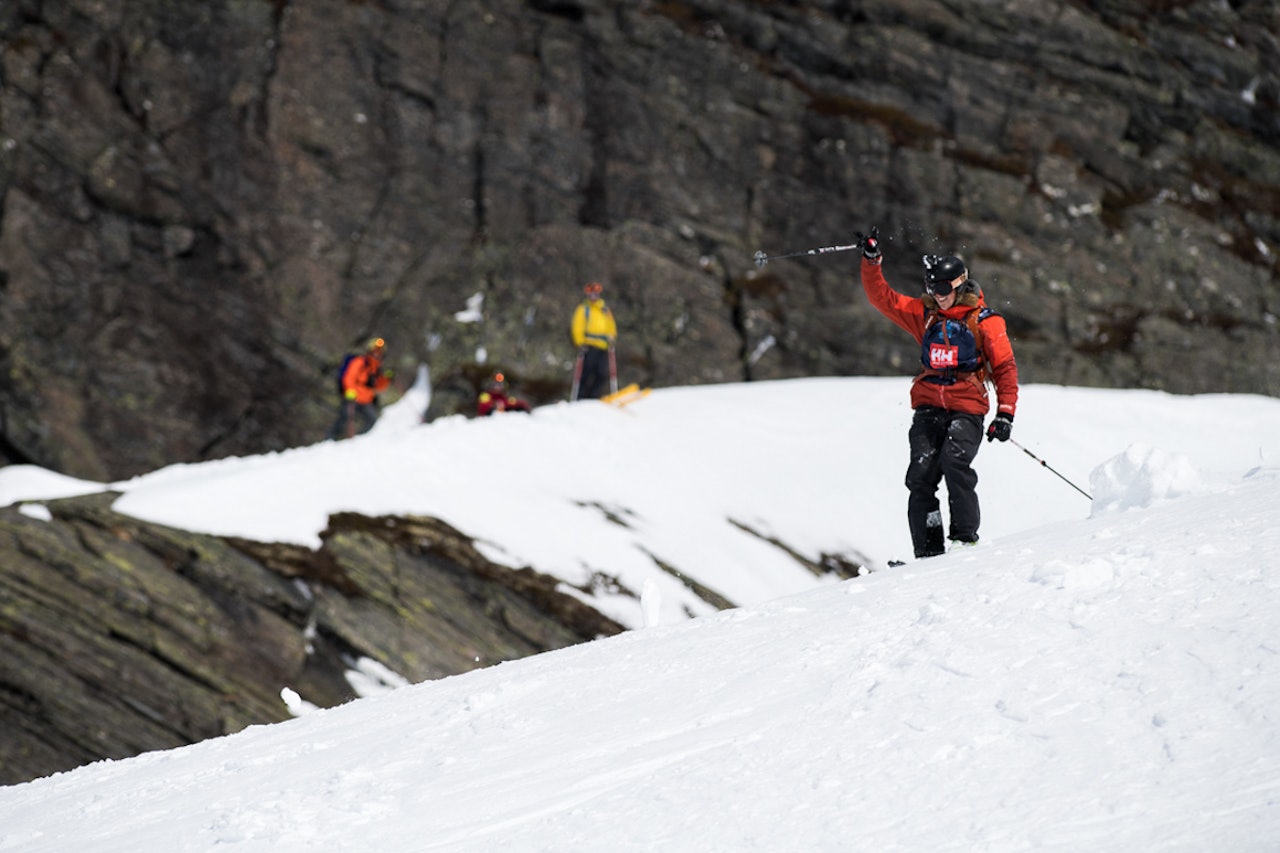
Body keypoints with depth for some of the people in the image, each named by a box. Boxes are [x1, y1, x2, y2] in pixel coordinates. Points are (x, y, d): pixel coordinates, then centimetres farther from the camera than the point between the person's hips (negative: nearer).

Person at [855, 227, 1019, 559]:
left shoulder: (983, 321, 2)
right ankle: (928, 553, -10)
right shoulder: (924, 313, 13)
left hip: (967, 408, -4)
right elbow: (882, 297, 12)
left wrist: (1005, 413, -6)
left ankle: (965, 537, -17)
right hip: (928, 406, 4)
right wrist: (871, 260, -1)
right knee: (921, 474, -11)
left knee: (954, 461, -27)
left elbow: (1005, 367, 3)